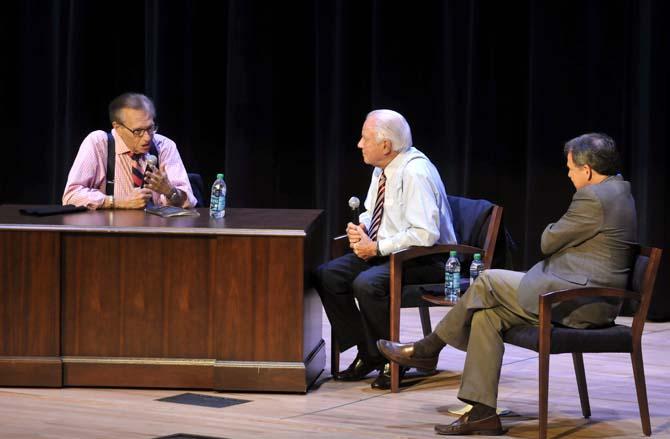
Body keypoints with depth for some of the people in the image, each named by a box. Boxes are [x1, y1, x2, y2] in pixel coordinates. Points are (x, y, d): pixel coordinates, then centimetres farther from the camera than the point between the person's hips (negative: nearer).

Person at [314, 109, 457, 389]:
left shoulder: (415, 172, -21)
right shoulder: (382, 169, 6)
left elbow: (425, 234, -28)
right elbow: (372, 212, 22)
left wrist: (378, 248, -23)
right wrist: (360, 229, -2)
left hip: (424, 260, -9)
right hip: (382, 251, 9)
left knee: (367, 284, -32)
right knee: (326, 276, -4)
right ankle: (367, 354, 3)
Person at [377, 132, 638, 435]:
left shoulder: (593, 198, -16)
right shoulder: (618, 192, 16)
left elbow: (549, 242, -9)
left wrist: (553, 229, 11)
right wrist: (561, 232, 7)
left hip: (578, 301, -10)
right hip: (590, 297, 10)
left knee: (488, 282, -3)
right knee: (487, 313, 5)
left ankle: (427, 349, 14)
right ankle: (482, 412, 2)